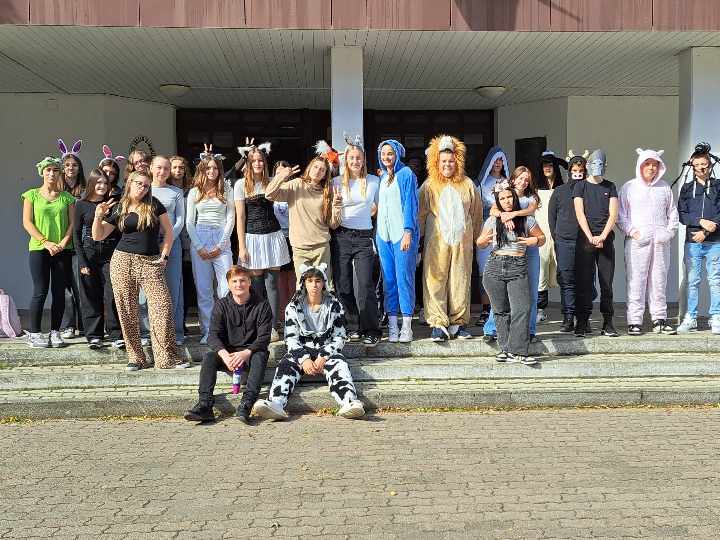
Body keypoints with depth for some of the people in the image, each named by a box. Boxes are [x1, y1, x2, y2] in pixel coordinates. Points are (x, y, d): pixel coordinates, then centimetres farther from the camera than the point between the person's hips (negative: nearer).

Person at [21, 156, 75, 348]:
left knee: (59, 292, 2)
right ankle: (34, 333, 4)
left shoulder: (67, 197, 10)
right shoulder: (32, 195, 5)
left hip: (62, 250, 2)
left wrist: (63, 243, -10)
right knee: (40, 291, -4)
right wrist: (46, 242, -11)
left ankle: (55, 332, 10)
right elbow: (27, 222, -2)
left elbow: (72, 223, 5)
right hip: (38, 249, -2)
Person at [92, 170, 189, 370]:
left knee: (163, 308, -10)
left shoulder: (154, 205, 5)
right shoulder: (117, 208, 8)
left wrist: (164, 256, 1)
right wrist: (98, 216, -5)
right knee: (128, 312, 2)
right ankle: (135, 357, 13)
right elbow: (98, 236, 10)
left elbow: (168, 232, 9)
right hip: (123, 262, 1)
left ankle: (168, 357, -4)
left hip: (151, 263, -1)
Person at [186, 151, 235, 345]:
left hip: (221, 238, -1)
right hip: (199, 240, 1)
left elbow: (231, 218, 3)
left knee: (228, 288, -8)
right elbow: (189, 222, 7)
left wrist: (221, 245, -5)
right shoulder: (194, 192, 10)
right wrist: (199, 247, -5)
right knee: (203, 289, 1)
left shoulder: (226, 190, 8)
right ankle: (206, 331, 7)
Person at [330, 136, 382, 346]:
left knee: (365, 285, -9)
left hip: (364, 237, -1)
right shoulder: (337, 182, 5)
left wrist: (362, 216, 11)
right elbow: (333, 223, 2)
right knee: (343, 286, 1)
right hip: (341, 237, 1)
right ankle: (354, 328, 14)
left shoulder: (374, 181, 6)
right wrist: (335, 209, -16)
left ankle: (372, 331, 1)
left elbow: (377, 207, 22)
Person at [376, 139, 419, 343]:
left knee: (404, 278, -7)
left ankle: (407, 326, -2)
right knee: (388, 279, 5)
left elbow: (410, 203, -8)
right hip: (383, 234, 6)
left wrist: (408, 232, -17)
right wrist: (377, 232, 16)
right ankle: (392, 325, 8)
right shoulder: (383, 177, 18)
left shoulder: (406, 174, -2)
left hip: (402, 234, -6)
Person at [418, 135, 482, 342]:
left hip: (462, 241, 2)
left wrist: (475, 236, 17)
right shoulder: (429, 186, 4)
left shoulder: (467, 185, 9)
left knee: (461, 281, 4)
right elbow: (419, 214, 6)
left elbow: (476, 212, 17)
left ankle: (458, 323, 12)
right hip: (436, 241, -2)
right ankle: (438, 324, -6)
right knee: (435, 280, -7)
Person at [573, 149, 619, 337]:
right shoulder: (580, 186, 8)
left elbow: (613, 214, 3)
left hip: (606, 239, 1)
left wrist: (602, 237, -10)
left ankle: (608, 323, 3)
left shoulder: (610, 187, 13)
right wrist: (591, 237, -12)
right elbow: (580, 213, -2)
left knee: (607, 282, 0)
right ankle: (583, 322, 0)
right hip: (585, 239, -1)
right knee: (584, 281, -3)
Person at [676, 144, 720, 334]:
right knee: (692, 281, 2)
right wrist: (701, 221, -11)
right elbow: (681, 214, 3)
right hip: (692, 242, 1)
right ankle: (690, 319, 6)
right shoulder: (687, 188, 11)